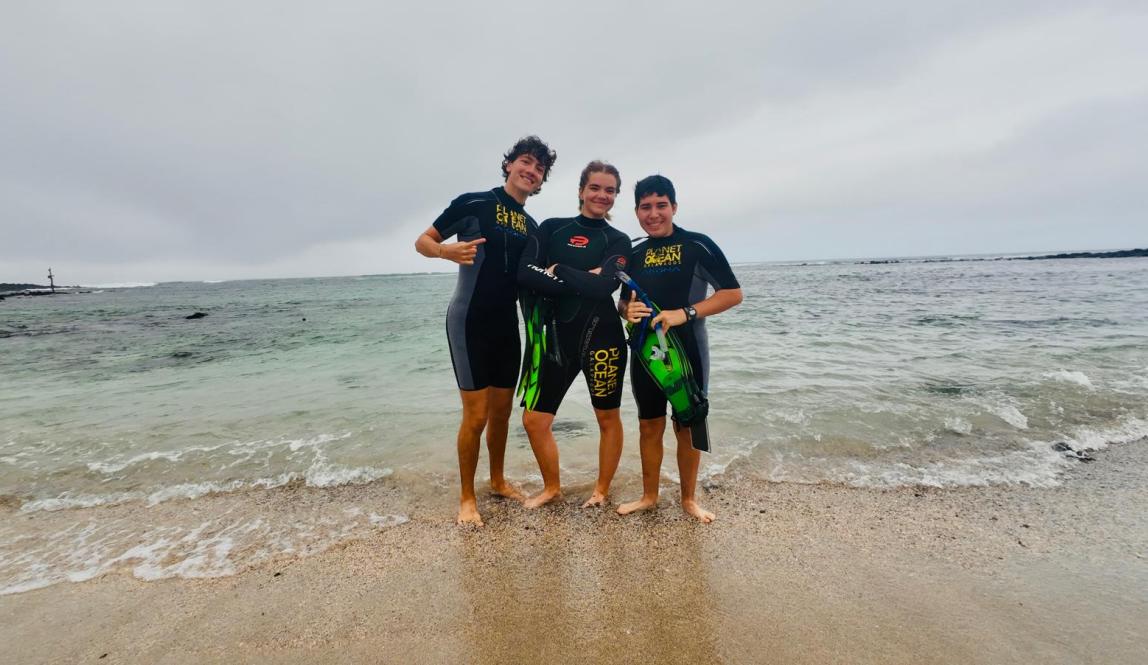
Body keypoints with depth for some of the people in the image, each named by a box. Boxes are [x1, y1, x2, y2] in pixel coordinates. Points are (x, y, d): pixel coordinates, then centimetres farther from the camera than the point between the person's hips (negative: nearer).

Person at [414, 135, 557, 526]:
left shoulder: (532, 227, 12)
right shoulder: (473, 203, -5)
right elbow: (423, 241, -2)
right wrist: (447, 251, -23)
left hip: (507, 325, 6)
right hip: (469, 322, -6)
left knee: (502, 410, 14)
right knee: (476, 414, -4)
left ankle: (497, 480, 34)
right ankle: (467, 496, 16)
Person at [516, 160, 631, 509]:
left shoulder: (618, 240, 4)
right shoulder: (552, 228, 7)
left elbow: (605, 285, -15)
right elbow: (525, 274, -8)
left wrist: (557, 271, -9)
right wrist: (580, 282, -14)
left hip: (601, 337, -2)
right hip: (557, 337, 2)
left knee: (608, 418, 10)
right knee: (534, 420, 5)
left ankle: (602, 490, 32)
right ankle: (552, 487, 29)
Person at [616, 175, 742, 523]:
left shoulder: (698, 245, -7)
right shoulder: (635, 254, 7)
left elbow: (733, 293, -10)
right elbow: (624, 301, 15)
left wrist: (685, 313, -22)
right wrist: (627, 310, -10)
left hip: (687, 352, -3)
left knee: (687, 426, 9)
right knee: (649, 426, 11)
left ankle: (688, 498, 27)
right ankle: (649, 496, 28)